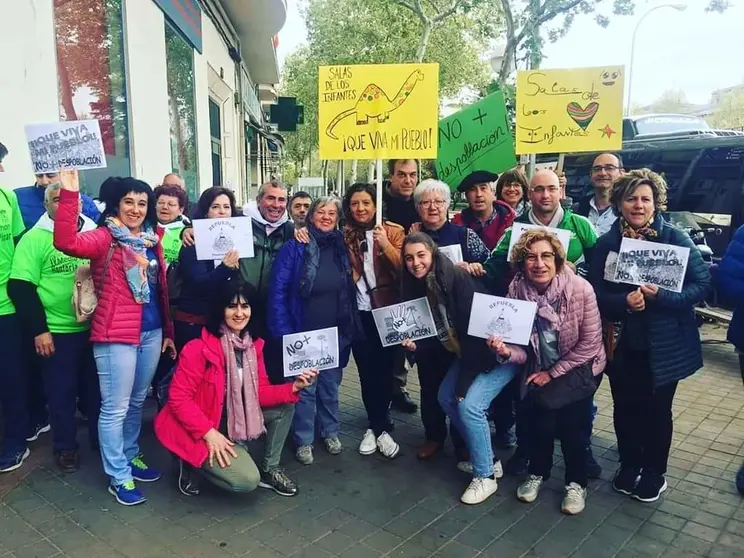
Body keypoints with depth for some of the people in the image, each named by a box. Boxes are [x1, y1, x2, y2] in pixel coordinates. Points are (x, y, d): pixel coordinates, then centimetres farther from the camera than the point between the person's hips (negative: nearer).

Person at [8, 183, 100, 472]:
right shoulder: (34, 239, -8)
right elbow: (20, 288, -10)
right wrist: (38, 330, -12)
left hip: (96, 327, 3)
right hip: (58, 332, -3)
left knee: (98, 387, 15)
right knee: (61, 392, 10)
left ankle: (101, 438, 32)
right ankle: (65, 447, 28)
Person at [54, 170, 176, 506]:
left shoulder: (152, 240, 11)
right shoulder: (105, 237, -7)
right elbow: (67, 242, -28)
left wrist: (168, 331, 14)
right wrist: (69, 194, -34)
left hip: (151, 332, 6)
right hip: (116, 334, -6)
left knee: (137, 402, 20)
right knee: (115, 408, 3)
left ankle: (130, 456, 38)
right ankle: (118, 477, 17)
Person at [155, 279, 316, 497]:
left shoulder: (253, 345, -2)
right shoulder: (199, 349, -24)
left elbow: (259, 392, -2)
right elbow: (178, 398, -21)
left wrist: (293, 387, -17)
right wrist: (209, 432, -26)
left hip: (236, 420, 7)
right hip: (201, 431, -7)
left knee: (285, 407, -3)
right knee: (247, 480, -20)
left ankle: (269, 469, 12)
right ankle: (191, 462, 4)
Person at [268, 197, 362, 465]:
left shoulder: (342, 247, 3)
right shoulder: (294, 247, -10)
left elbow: (350, 291, 10)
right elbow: (278, 292, -12)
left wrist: (351, 328, 3)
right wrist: (283, 332, -16)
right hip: (304, 333, -3)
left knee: (330, 385, 18)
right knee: (305, 388, 8)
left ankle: (330, 432, 36)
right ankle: (303, 440, 25)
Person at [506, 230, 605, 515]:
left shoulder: (580, 289, -23)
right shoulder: (516, 289, -15)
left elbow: (590, 344, -16)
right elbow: (522, 347, -8)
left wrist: (552, 374, -14)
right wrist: (506, 352, -30)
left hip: (580, 367, -2)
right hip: (539, 368, 2)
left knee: (570, 417, -17)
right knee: (540, 414, -14)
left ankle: (577, 482, 9)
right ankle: (538, 472, 15)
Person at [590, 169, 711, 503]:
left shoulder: (676, 239, -7)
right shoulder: (606, 243, -1)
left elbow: (702, 285, -11)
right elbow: (596, 293, -4)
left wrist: (661, 295, -26)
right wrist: (624, 302, -23)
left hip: (663, 345, -2)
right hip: (621, 343, 2)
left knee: (656, 410, 12)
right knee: (625, 408, 14)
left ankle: (654, 473, 33)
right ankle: (629, 466, 36)